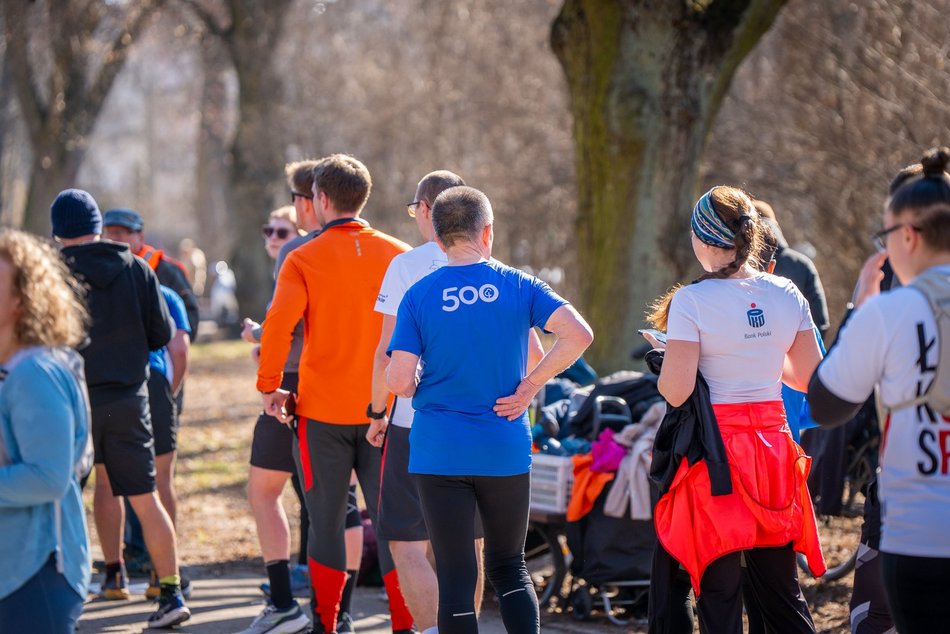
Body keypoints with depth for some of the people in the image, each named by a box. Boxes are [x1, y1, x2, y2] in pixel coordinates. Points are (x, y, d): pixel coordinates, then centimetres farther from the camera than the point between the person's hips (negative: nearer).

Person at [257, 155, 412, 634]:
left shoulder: (303, 260, -5)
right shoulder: (398, 255, 3)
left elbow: (279, 324, -15)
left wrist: (269, 386, -6)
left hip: (323, 410, -2)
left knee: (327, 520, 8)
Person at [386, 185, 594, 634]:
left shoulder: (419, 295, -3)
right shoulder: (517, 285, 0)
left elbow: (399, 382, -10)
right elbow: (578, 335, -13)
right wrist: (529, 385, -4)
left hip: (439, 451, -1)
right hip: (506, 450, 1)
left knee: (455, 575, 2)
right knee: (509, 567, 16)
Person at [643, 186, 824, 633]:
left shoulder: (692, 301, -13)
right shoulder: (787, 295, 1)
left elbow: (675, 392, -15)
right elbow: (812, 379, 8)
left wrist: (663, 358, 6)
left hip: (715, 451, -4)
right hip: (773, 442, 5)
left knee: (719, 591, 3)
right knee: (779, 589, 13)